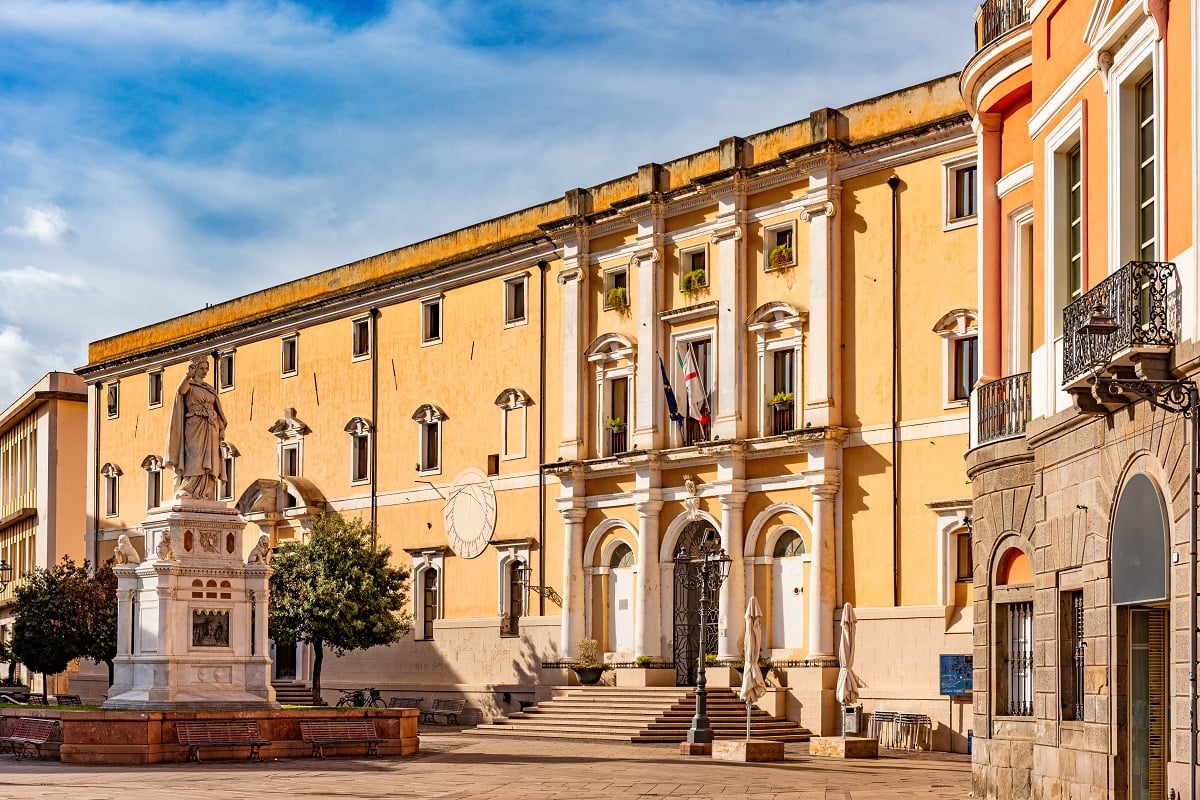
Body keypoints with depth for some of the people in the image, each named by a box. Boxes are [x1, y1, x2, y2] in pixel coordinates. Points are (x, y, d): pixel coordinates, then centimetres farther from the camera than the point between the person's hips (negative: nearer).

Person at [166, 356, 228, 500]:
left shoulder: (210, 390, 20)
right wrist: (188, 376, -43)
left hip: (210, 429, 6)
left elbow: (217, 411, 19)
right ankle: (186, 492, -20)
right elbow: (181, 390, -23)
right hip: (194, 428, -6)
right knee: (195, 460, -17)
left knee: (209, 464, -2)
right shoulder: (189, 385, 2)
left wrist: (221, 429, 7)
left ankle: (205, 494, -5)